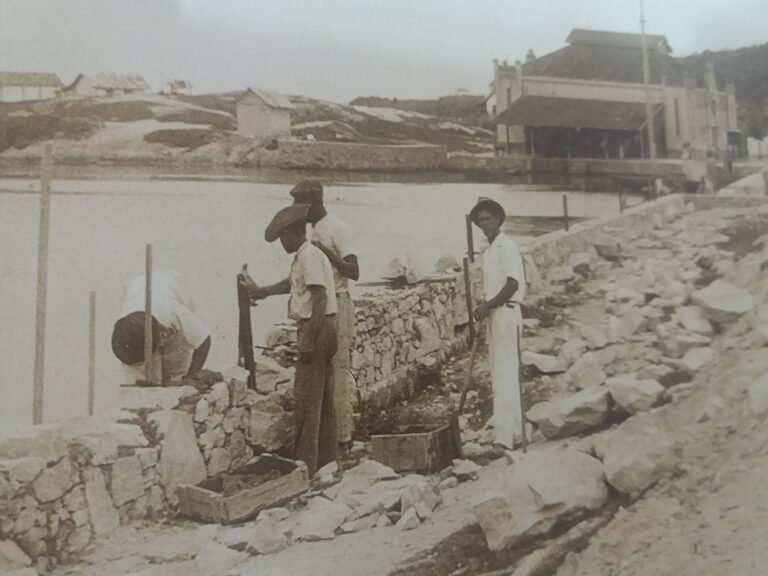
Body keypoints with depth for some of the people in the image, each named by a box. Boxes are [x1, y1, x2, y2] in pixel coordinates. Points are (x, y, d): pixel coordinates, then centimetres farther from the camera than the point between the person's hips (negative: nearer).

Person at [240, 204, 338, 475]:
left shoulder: (309, 256, -14)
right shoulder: (304, 256, 17)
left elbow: (320, 298, -23)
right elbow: (290, 283, 35)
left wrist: (308, 339, -24)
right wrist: (259, 291, 46)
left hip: (316, 328, -10)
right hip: (321, 330, 10)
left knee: (307, 398, -5)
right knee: (323, 399, 14)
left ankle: (305, 464, 1)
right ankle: (326, 460, 23)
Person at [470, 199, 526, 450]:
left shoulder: (506, 246, -9)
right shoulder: (489, 251, 18)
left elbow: (512, 284, -17)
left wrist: (488, 306, -19)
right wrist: (485, 309, 10)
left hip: (506, 313, -9)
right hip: (494, 316, 10)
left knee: (505, 374, -11)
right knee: (501, 374, 12)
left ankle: (504, 436, -12)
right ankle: (515, 431, 20)